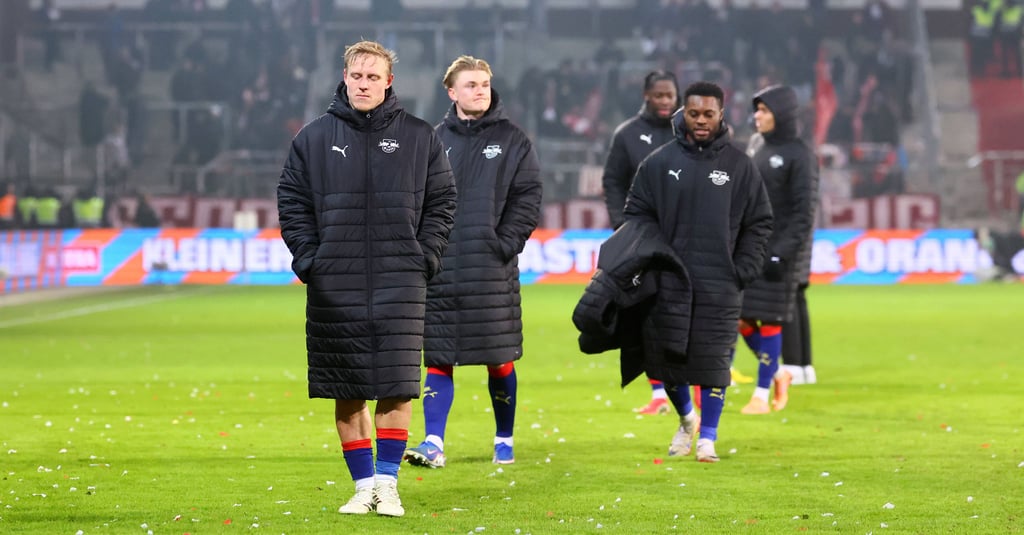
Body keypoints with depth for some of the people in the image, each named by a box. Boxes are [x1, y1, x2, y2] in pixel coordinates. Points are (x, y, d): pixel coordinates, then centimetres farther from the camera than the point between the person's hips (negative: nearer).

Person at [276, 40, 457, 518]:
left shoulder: (418, 137, 6)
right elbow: (292, 203, 8)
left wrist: (424, 256, 0)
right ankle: (363, 485, 11)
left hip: (399, 282, -1)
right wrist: (308, 260, -1)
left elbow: (442, 200, 10)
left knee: (397, 386, -5)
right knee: (347, 390, 3)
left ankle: (387, 483, 2)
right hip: (334, 285, 1)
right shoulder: (314, 138, 6)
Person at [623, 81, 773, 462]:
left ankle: (707, 438, 5)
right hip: (669, 284, 1)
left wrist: (743, 270, -1)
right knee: (665, 357, 4)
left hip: (720, 287, -1)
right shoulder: (659, 163, 4)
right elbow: (637, 214, 8)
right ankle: (686, 418, 30)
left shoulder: (739, 166, 4)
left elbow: (759, 223, 8)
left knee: (713, 362, -4)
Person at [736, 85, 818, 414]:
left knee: (769, 321, -4)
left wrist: (781, 253, -20)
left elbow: (803, 213, -13)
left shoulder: (799, 156, -8)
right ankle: (777, 374, 22)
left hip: (779, 252, -7)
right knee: (742, 319, 5)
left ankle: (762, 394, 2)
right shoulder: (760, 152, 15)